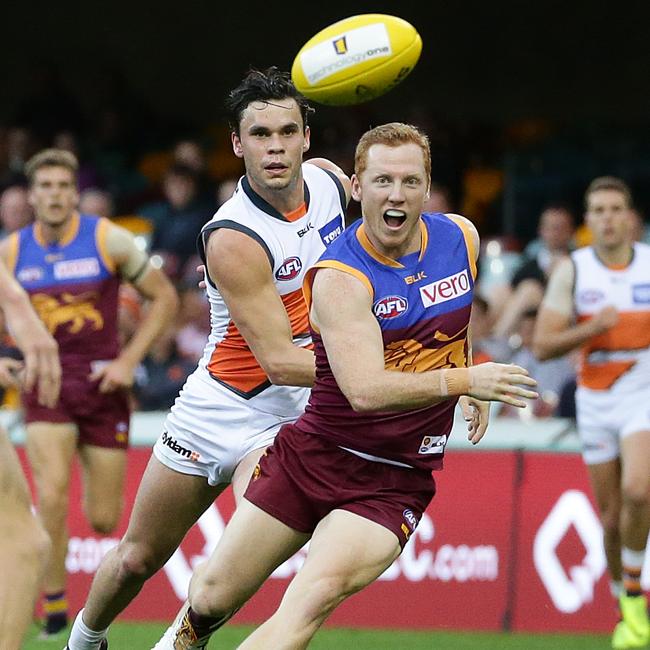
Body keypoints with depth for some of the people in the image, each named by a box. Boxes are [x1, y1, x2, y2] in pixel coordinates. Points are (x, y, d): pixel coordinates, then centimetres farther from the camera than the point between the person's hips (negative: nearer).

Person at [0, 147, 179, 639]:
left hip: (103, 383, 0)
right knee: (52, 497, -21)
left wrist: (129, 361, -8)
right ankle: (54, 606, -7)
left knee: (103, 520, 3)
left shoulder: (109, 240, -7)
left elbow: (165, 297, 0)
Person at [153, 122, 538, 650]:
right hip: (314, 454, -2)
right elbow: (366, 390, -32)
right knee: (214, 596, 11)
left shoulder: (462, 237, -1)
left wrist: (478, 389, 23)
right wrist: (462, 380, -39)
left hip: (396, 482, 2)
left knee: (312, 599, -25)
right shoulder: (339, 278, -19)